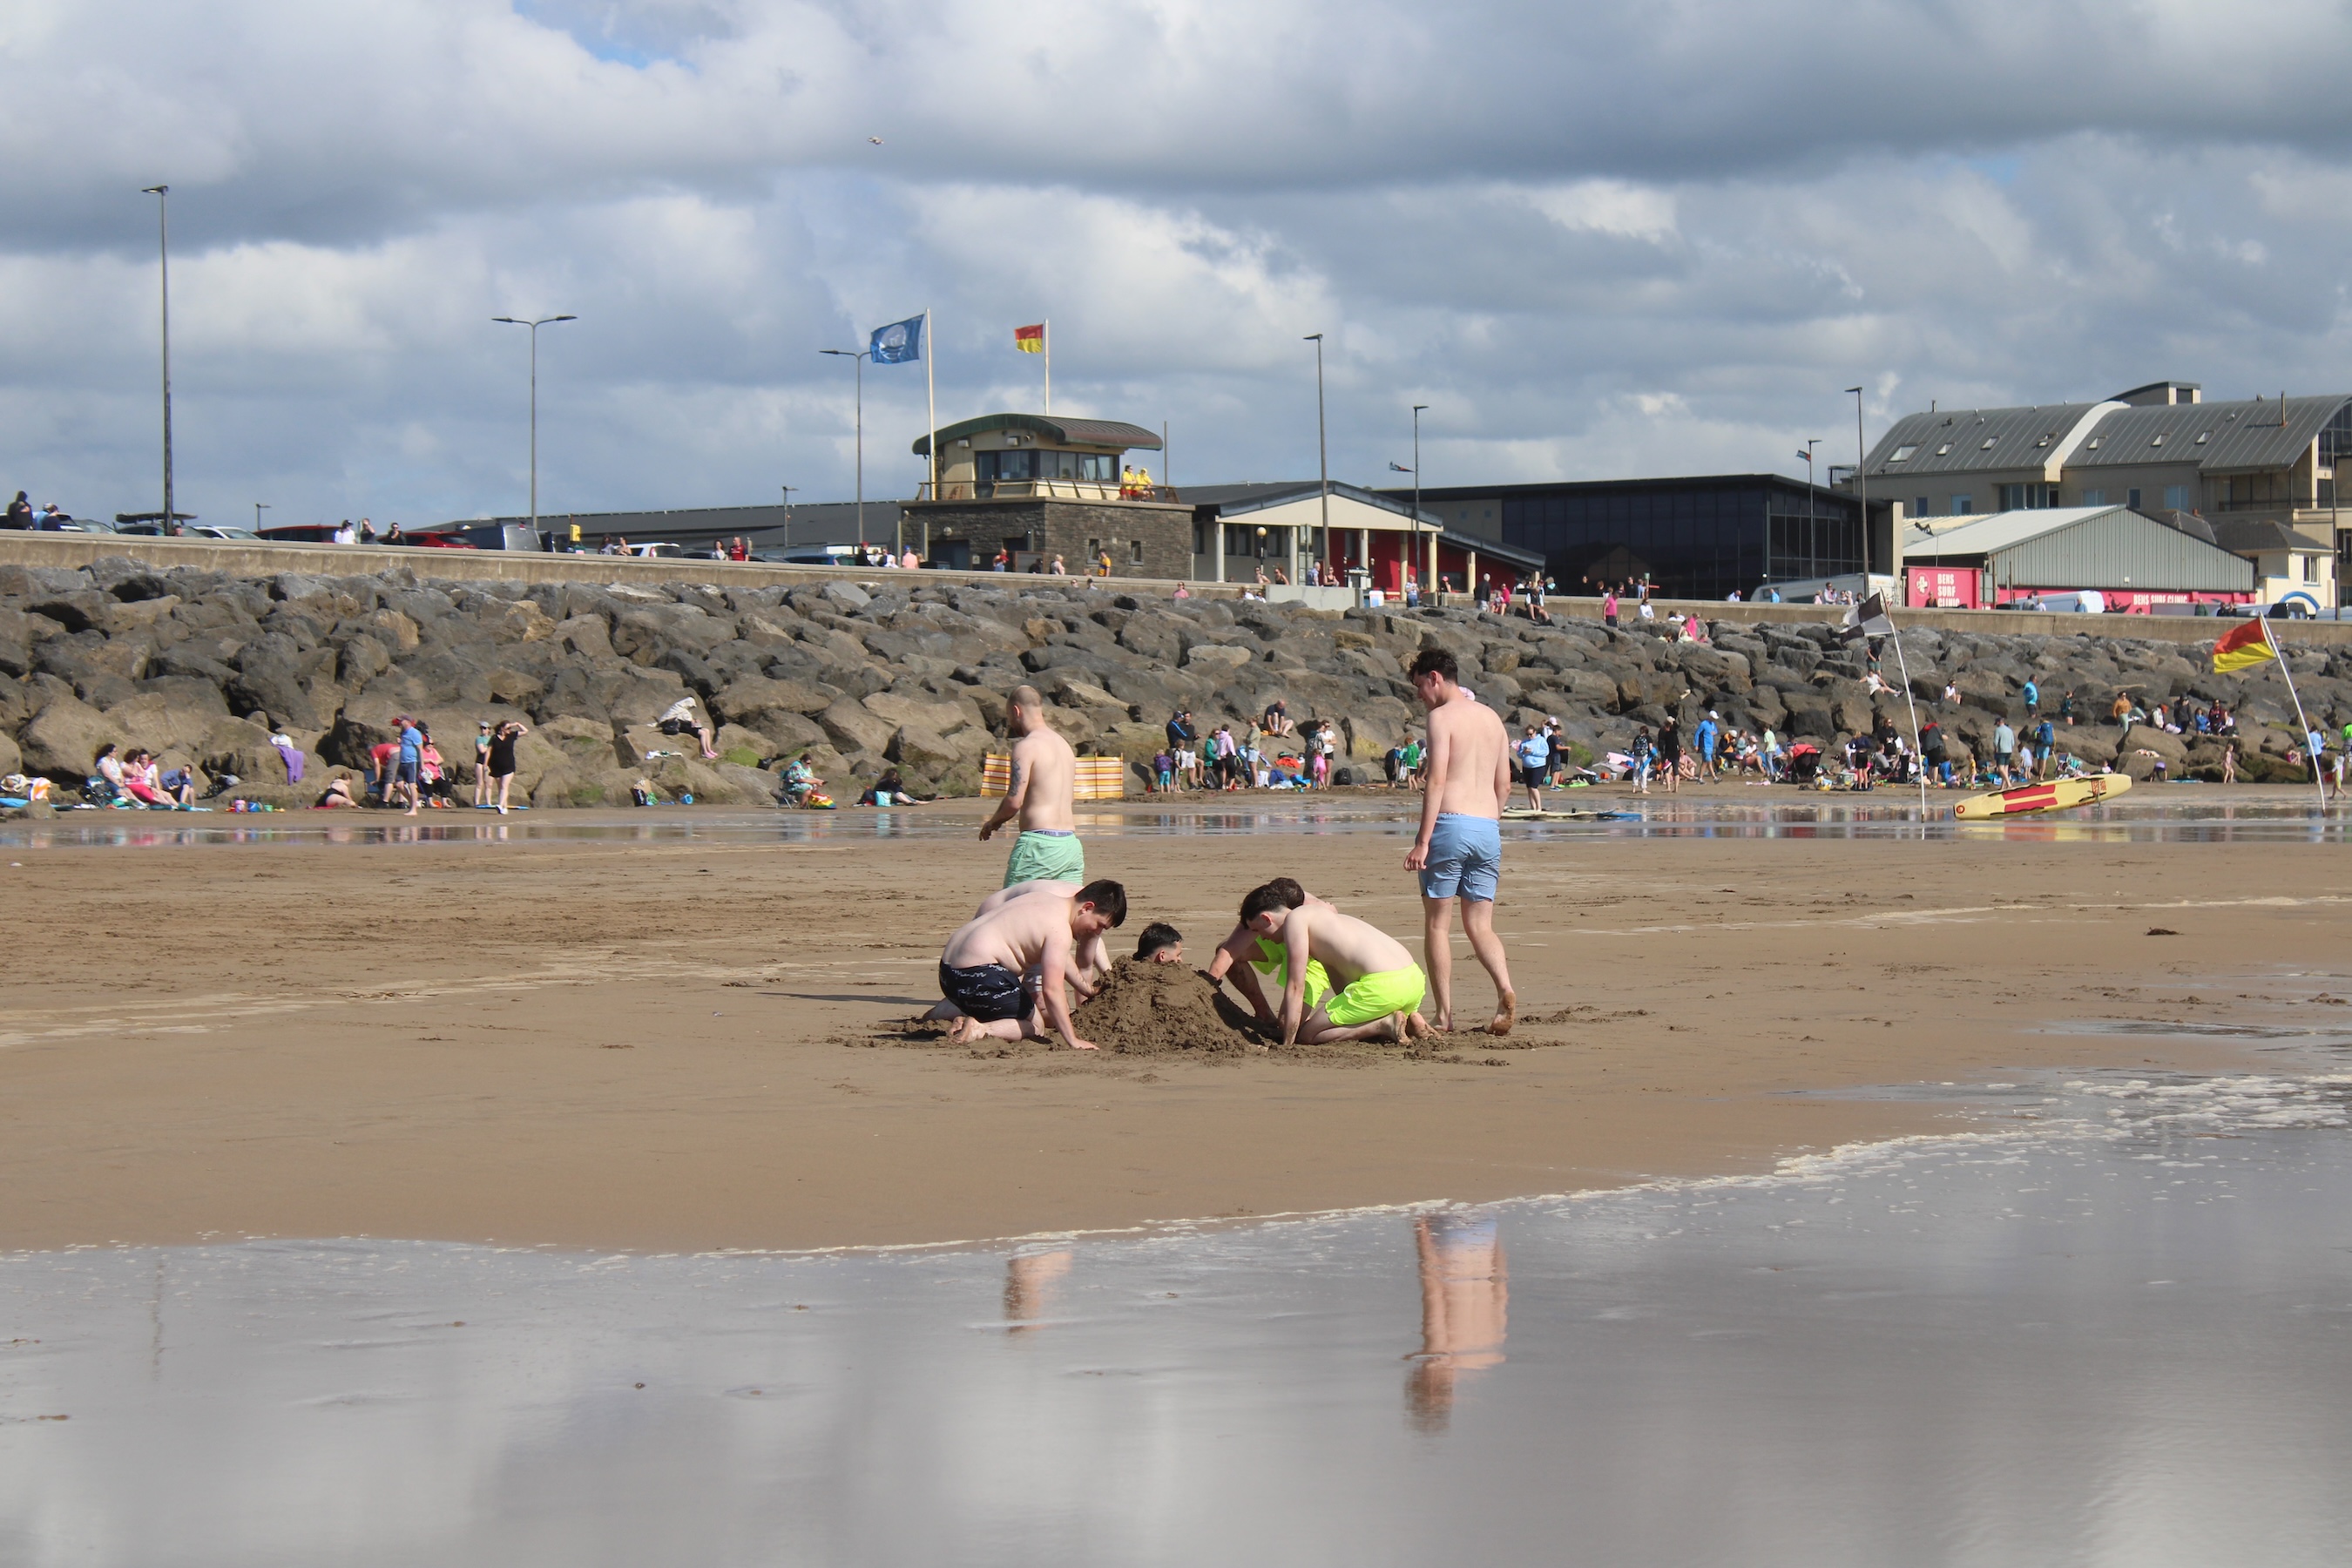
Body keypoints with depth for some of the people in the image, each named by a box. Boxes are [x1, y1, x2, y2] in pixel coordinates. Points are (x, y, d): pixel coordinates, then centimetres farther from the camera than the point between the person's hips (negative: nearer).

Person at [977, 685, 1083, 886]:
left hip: (1040, 844, -8)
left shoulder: (1027, 746, -8)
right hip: (1071, 845, 8)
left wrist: (992, 823, 5)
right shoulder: (1063, 744, 18)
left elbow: (1014, 801, -14)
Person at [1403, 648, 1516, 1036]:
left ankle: (1444, 1015, 1)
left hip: (1451, 824, -6)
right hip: (1488, 829, 6)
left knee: (1437, 923, 3)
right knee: (1480, 926, 9)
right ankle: (1505, 991, -16)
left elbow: (1437, 781, -14)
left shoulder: (1442, 716, -5)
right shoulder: (1492, 718, 17)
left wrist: (1422, 841, -16)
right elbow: (1504, 785, 18)